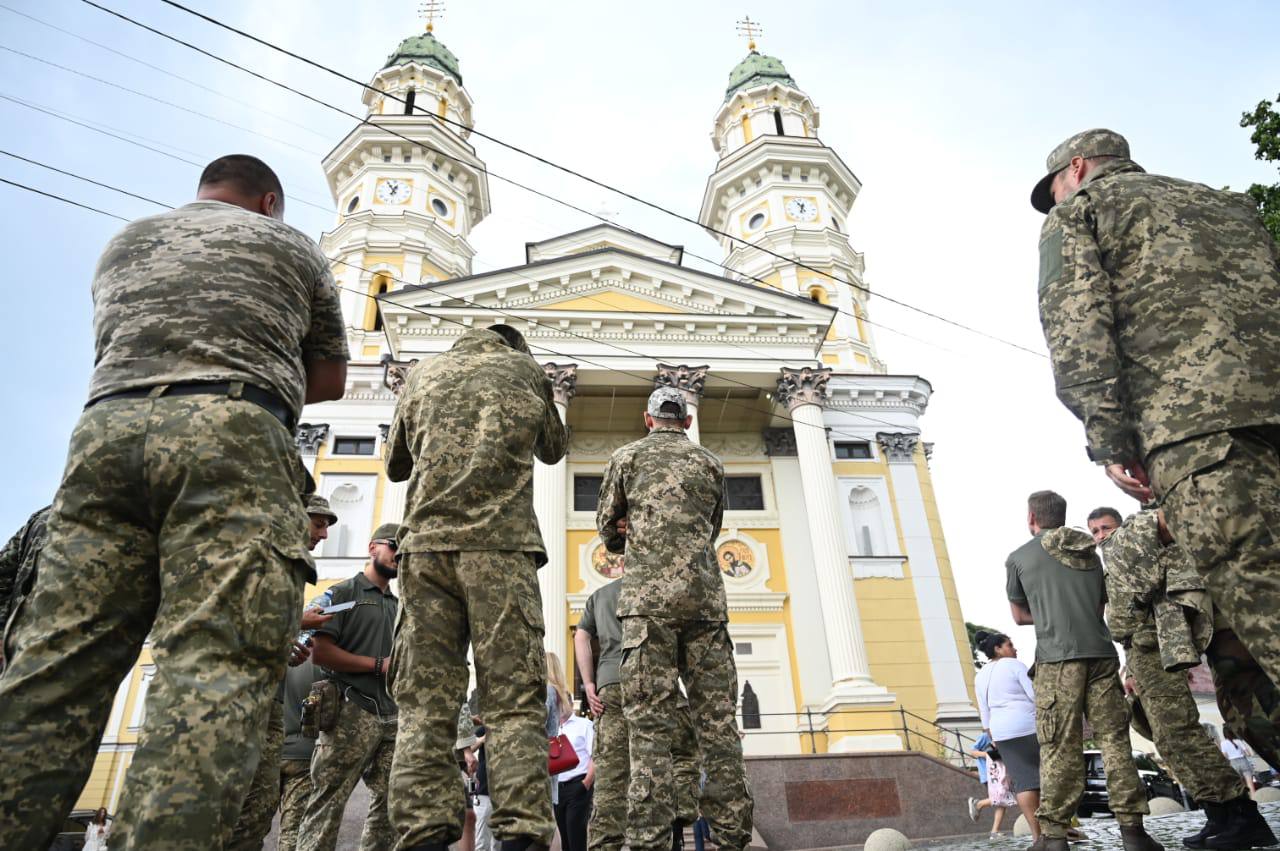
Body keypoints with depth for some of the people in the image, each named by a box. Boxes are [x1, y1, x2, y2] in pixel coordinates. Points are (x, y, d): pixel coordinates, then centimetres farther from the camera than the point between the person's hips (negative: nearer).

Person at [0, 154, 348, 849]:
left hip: (107, 427, 4)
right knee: (217, 663, -13)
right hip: (231, 439, -4)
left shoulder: (124, 242, 31)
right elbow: (329, 379, 22)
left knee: (58, 658, 0)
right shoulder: (289, 246, 20)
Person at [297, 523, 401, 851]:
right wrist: (379, 664, -9)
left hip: (392, 716, 7)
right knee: (327, 805, -6)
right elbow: (320, 652, -8)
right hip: (351, 712, -7)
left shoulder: (397, 606, 23)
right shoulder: (344, 592, 3)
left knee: (390, 803, 4)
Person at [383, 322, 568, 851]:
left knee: (423, 705, -1)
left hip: (425, 543, 2)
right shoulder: (526, 369, 16)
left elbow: (396, 465, 30)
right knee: (514, 702, -5)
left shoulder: (422, 374, 21)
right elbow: (553, 450, 30)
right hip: (501, 545, -2)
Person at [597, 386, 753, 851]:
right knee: (718, 721, 3)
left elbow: (608, 527, 17)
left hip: (648, 599, -2)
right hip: (706, 598, 3)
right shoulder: (710, 463, 18)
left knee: (650, 724, -5)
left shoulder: (627, 456, 11)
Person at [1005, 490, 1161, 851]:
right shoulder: (1090, 553, 19)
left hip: (1057, 658, -4)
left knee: (1060, 747, -4)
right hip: (1101, 653, 4)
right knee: (1114, 739, 4)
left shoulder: (1019, 557, 7)